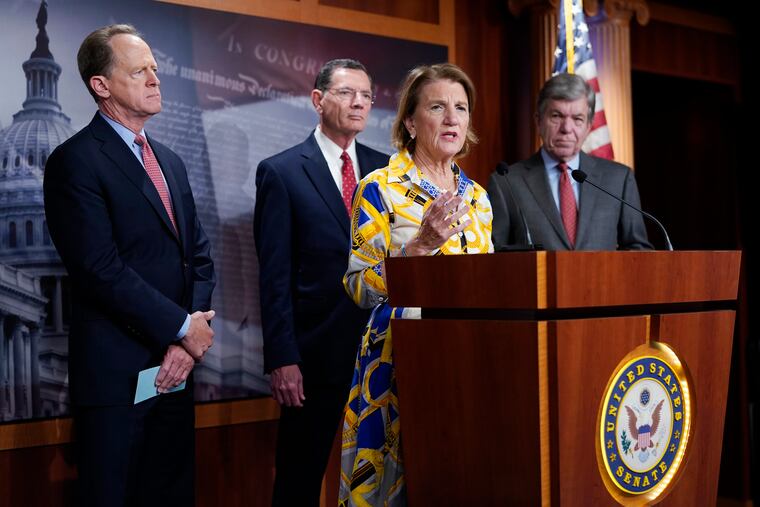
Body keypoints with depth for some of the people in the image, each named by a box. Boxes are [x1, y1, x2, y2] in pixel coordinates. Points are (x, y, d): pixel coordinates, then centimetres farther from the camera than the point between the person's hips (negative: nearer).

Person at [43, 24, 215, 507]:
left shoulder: (170, 161, 15)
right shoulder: (76, 161, -9)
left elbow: (200, 255, 11)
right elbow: (101, 269, -17)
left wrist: (188, 341, -3)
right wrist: (183, 327, -11)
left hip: (176, 366, 7)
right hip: (117, 372, -7)